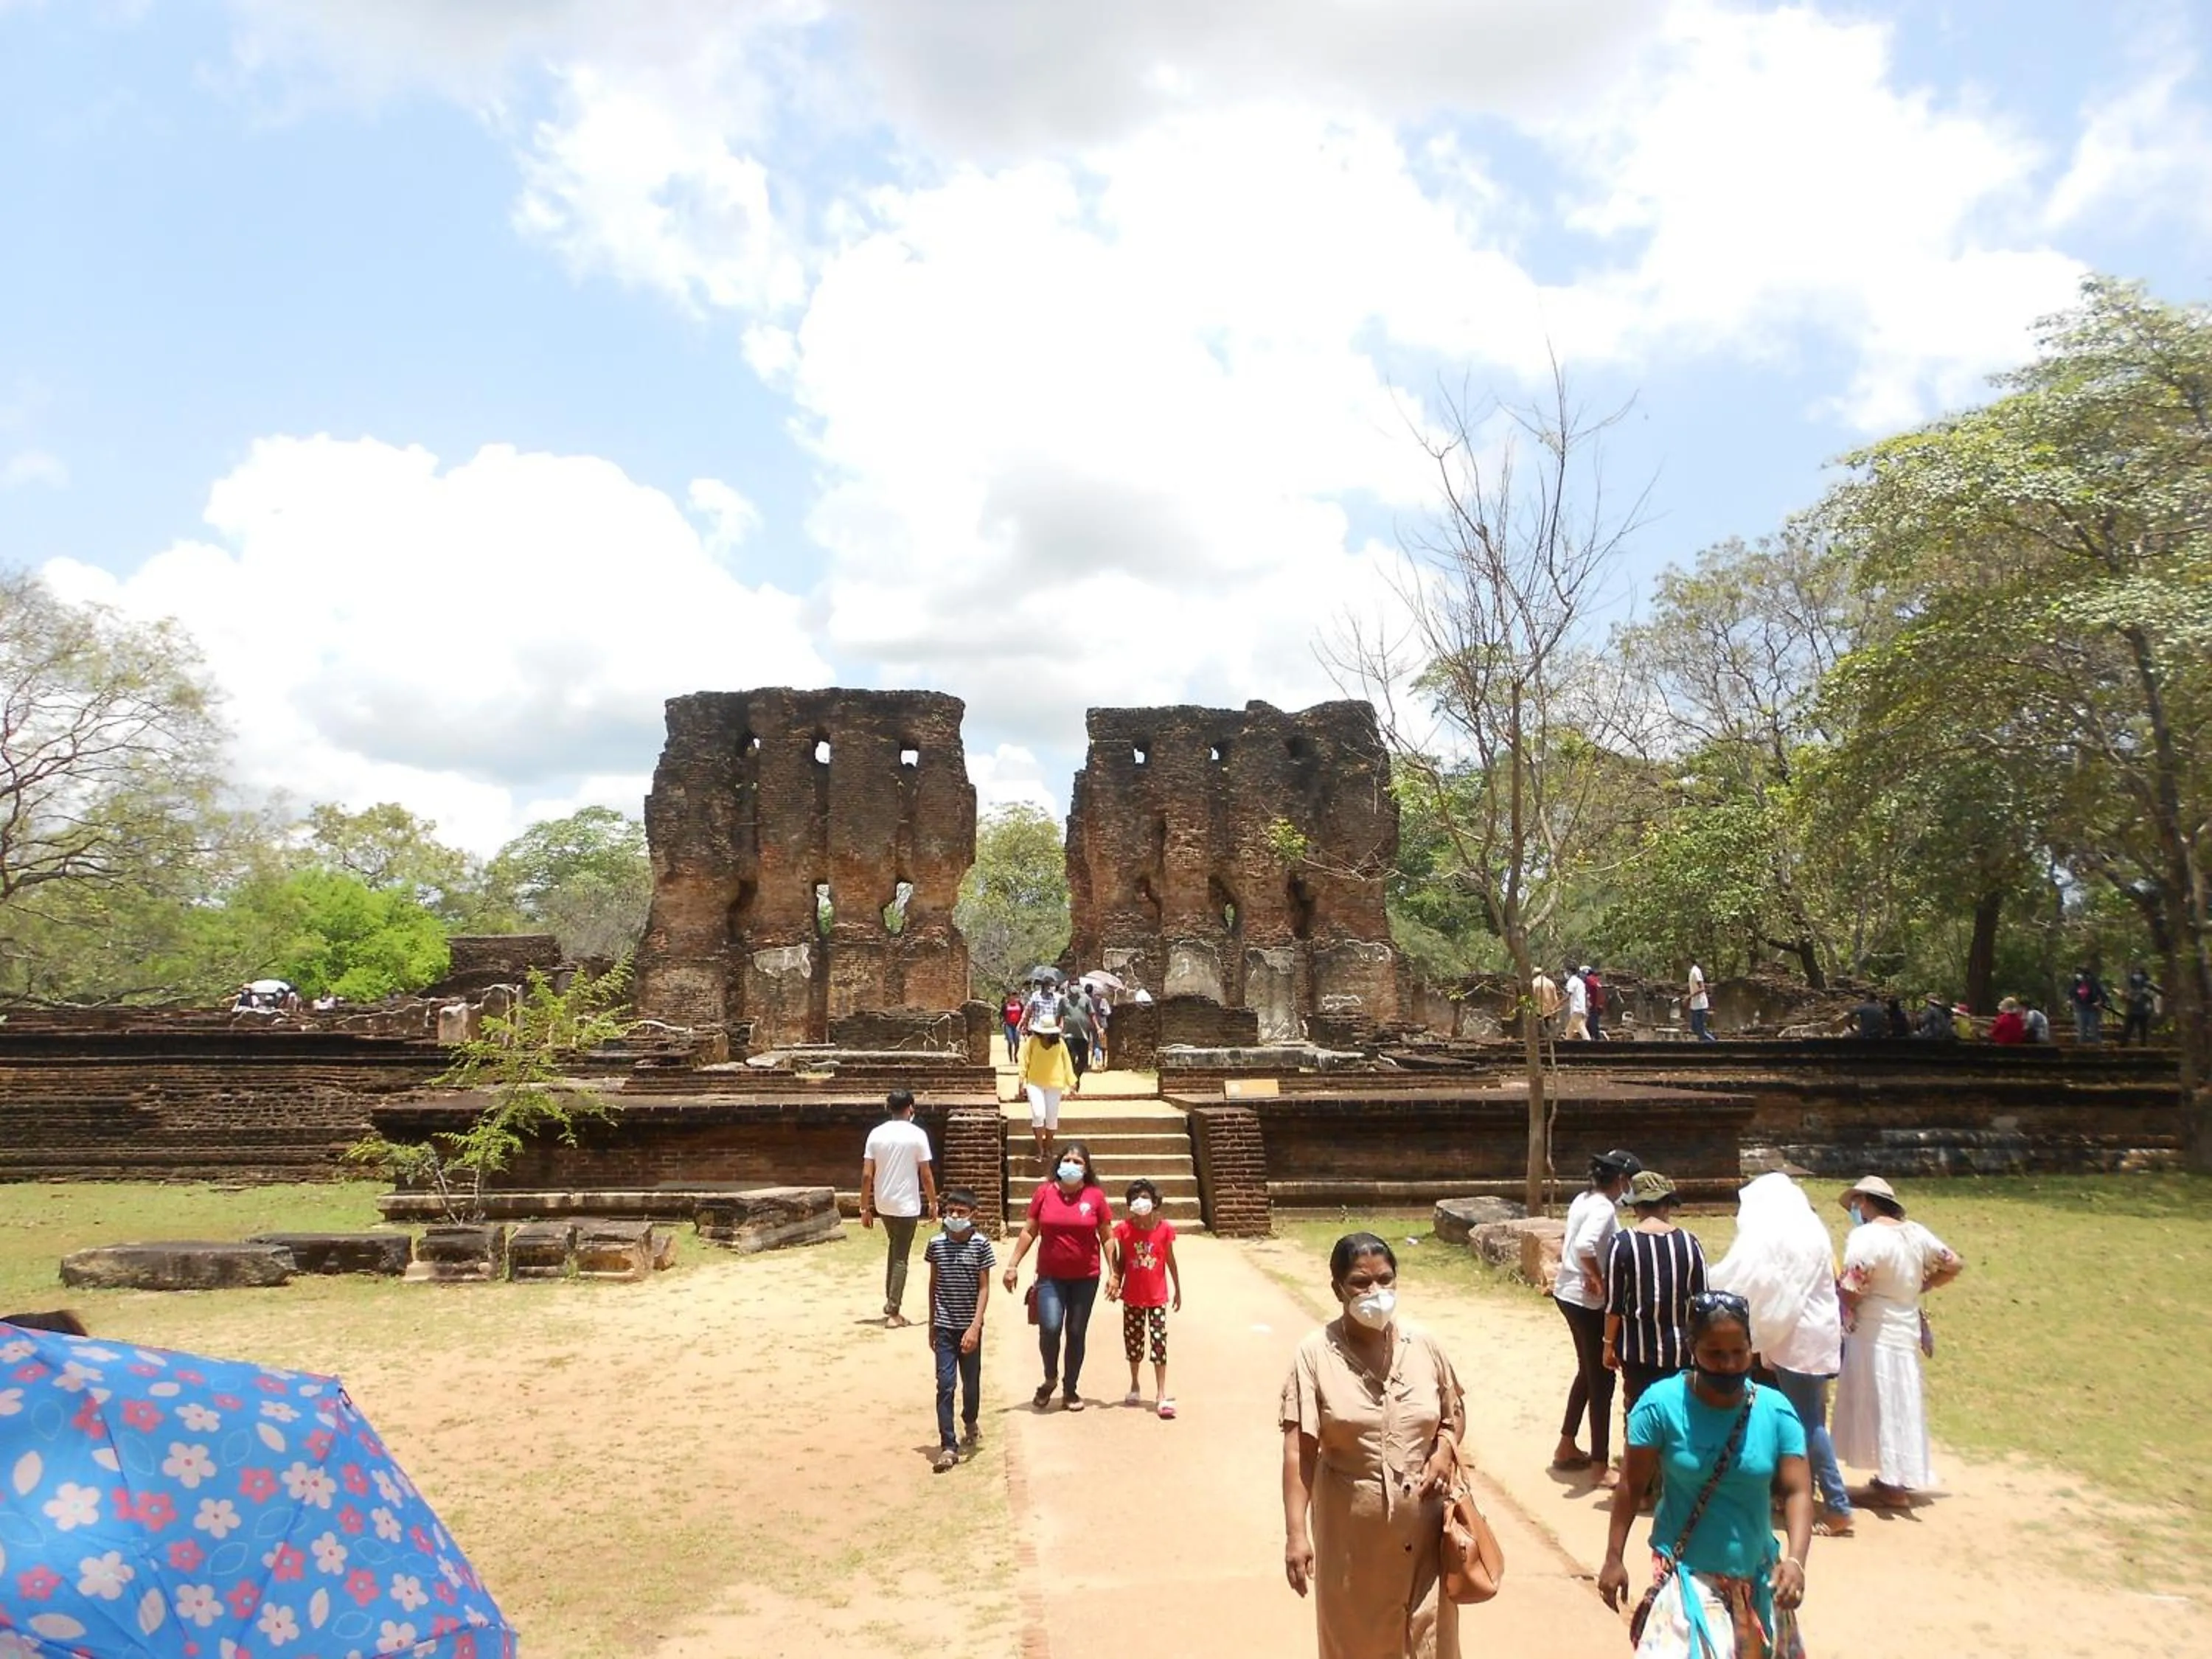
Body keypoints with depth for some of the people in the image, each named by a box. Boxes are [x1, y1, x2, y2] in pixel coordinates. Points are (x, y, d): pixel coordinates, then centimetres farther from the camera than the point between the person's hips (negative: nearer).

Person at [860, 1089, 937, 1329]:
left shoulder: (876, 1134, -1)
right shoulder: (917, 1134, -11)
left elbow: (867, 1175, -3)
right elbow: (926, 1174, -8)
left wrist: (865, 1209, 5)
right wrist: (933, 1202, 5)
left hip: (883, 1204, 4)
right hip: (907, 1205, -4)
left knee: (894, 1248, 24)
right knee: (900, 1258, 2)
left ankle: (890, 1301, 26)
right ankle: (893, 1313, 2)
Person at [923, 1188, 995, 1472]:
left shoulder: (980, 1245, -10)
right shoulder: (937, 1244, -3)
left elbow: (984, 1288, -8)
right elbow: (933, 1285, 7)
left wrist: (975, 1326, -16)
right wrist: (932, 1325, 11)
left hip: (969, 1327, -1)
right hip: (944, 1327, 1)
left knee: (971, 1381, 15)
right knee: (945, 1384, -6)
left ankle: (971, 1423, 42)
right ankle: (948, 1446, -1)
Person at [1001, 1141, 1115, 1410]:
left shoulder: (1095, 1196, -4)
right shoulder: (1044, 1192, -3)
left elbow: (1107, 1237, 2)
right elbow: (1029, 1232, 3)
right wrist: (1013, 1265, 0)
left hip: (1085, 1277, 1)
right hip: (1050, 1276, 0)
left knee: (1076, 1333, 8)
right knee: (1050, 1328, -15)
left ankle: (1071, 1389, 26)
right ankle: (1050, 1378, 13)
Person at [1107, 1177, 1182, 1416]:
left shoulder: (1164, 1228, -11)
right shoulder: (1124, 1228, -10)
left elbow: (1170, 1261, 0)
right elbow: (1121, 1261, 0)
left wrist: (1177, 1290, 6)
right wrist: (1115, 1282, -13)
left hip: (1157, 1297, -2)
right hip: (1132, 1297, 2)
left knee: (1159, 1341, -5)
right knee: (1133, 1340, 15)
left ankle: (1162, 1395, 0)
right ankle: (1134, 1386, 34)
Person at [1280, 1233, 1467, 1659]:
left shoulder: (1423, 1346, -4)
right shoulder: (1316, 1354, -15)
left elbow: (1455, 1412, 11)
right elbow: (1299, 1451, -15)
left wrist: (1445, 1449, -9)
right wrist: (1296, 1533, -20)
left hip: (1421, 1524, 2)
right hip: (1352, 1525, -2)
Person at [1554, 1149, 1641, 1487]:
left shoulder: (1584, 1199, 8)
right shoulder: (1604, 1208, -20)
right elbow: (1584, 1246, -36)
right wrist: (1599, 1278, -20)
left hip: (1569, 1292, 9)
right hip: (1589, 1301, -9)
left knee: (1588, 1372, 21)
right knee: (1602, 1380, 1)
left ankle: (1566, 1448, 31)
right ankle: (1601, 1467, 9)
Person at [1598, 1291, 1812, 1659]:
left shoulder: (1775, 1411, -10)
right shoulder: (1661, 1405, -16)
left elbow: (1797, 1491, -11)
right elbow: (1632, 1486, -8)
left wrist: (1796, 1560, -28)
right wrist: (1614, 1558, -7)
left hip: (1756, 1575, 3)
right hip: (1686, 1573, -3)